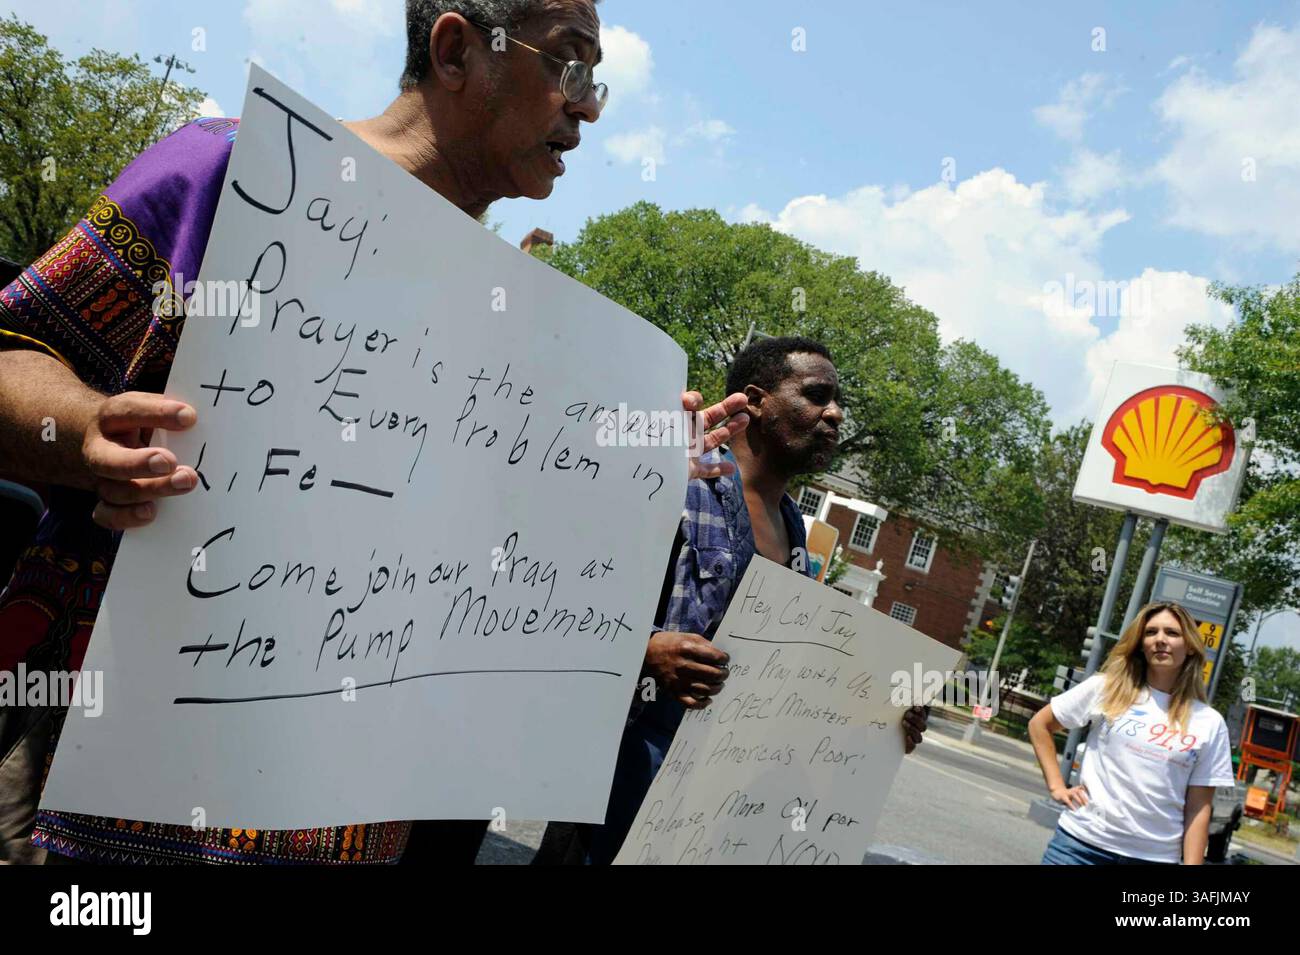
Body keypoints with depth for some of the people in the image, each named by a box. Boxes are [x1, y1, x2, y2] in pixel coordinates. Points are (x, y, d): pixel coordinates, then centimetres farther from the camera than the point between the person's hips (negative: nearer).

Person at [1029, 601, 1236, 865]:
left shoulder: (1210, 723, 4)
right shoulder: (1106, 688, 3)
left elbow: (1199, 808, 4)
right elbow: (1039, 724, 11)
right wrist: (1056, 786, 3)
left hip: (1155, 856, 1)